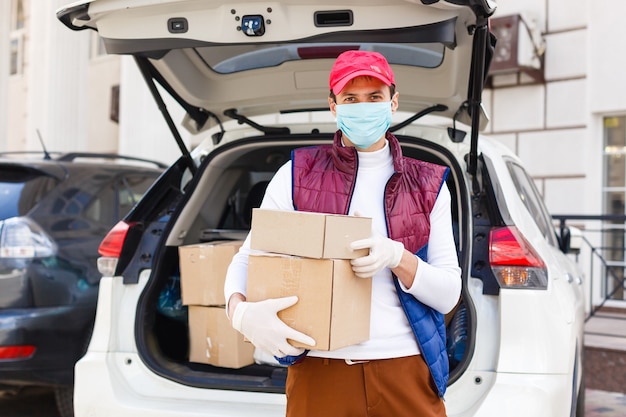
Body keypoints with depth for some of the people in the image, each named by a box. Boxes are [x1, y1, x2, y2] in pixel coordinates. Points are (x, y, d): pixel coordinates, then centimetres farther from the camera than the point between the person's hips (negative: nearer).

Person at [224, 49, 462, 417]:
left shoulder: (428, 184, 6)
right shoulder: (298, 174, 3)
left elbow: (449, 294, 2)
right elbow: (246, 259, 2)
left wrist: (397, 256, -17)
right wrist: (241, 311, -19)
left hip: (407, 370, 1)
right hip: (320, 369, -1)